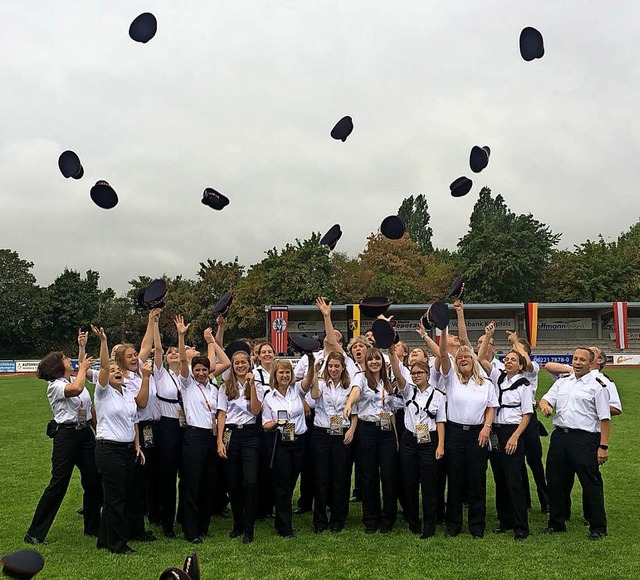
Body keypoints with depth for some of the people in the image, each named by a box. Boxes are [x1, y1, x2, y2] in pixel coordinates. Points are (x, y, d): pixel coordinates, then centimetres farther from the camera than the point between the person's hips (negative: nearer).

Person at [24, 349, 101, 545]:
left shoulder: (76, 380, 14)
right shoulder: (55, 385, -9)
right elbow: (75, 389, -30)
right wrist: (82, 368, -14)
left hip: (86, 433, 7)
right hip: (66, 435, -7)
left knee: (93, 481, 6)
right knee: (58, 484, -5)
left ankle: (92, 526, 22)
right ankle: (34, 533, 6)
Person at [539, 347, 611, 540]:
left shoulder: (596, 387, -1)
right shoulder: (561, 383, 15)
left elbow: (605, 419, -5)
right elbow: (545, 399, 9)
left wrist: (603, 446, -11)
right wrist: (545, 405, -17)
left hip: (584, 439, -5)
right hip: (559, 436, 6)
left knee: (591, 484, -1)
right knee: (555, 481, 11)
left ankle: (598, 527, 13)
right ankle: (556, 522, 26)